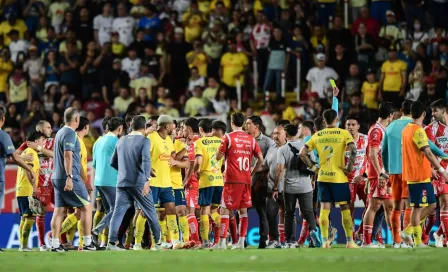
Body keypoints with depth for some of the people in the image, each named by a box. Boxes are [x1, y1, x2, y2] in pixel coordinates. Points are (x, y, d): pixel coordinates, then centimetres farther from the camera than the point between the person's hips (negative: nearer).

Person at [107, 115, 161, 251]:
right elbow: (146, 160, -19)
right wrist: (147, 179, -27)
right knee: (150, 211, 10)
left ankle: (111, 242, -15)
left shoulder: (122, 140, 13)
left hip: (122, 183, 4)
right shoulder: (144, 140, -5)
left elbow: (113, 162, 20)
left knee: (118, 212, -1)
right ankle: (158, 241, 17)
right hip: (139, 183, -4)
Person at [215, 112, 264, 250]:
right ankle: (241, 242, 7)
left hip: (232, 180, -4)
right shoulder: (251, 139, 7)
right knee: (243, 210, 10)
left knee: (225, 210, -2)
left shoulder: (228, 137, -5)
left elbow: (218, 157, -2)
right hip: (246, 180, 4)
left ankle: (222, 242, -9)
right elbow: (260, 159, 6)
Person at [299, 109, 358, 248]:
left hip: (322, 177, 3)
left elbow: (302, 153, 3)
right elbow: (353, 150, -18)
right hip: (339, 177, -3)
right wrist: (349, 167, -8)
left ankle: (325, 241, 0)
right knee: (345, 208, 5)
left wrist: (313, 167, 8)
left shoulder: (317, 136, 6)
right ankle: (350, 241, 5)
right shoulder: (343, 134, -4)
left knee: (324, 208, 5)